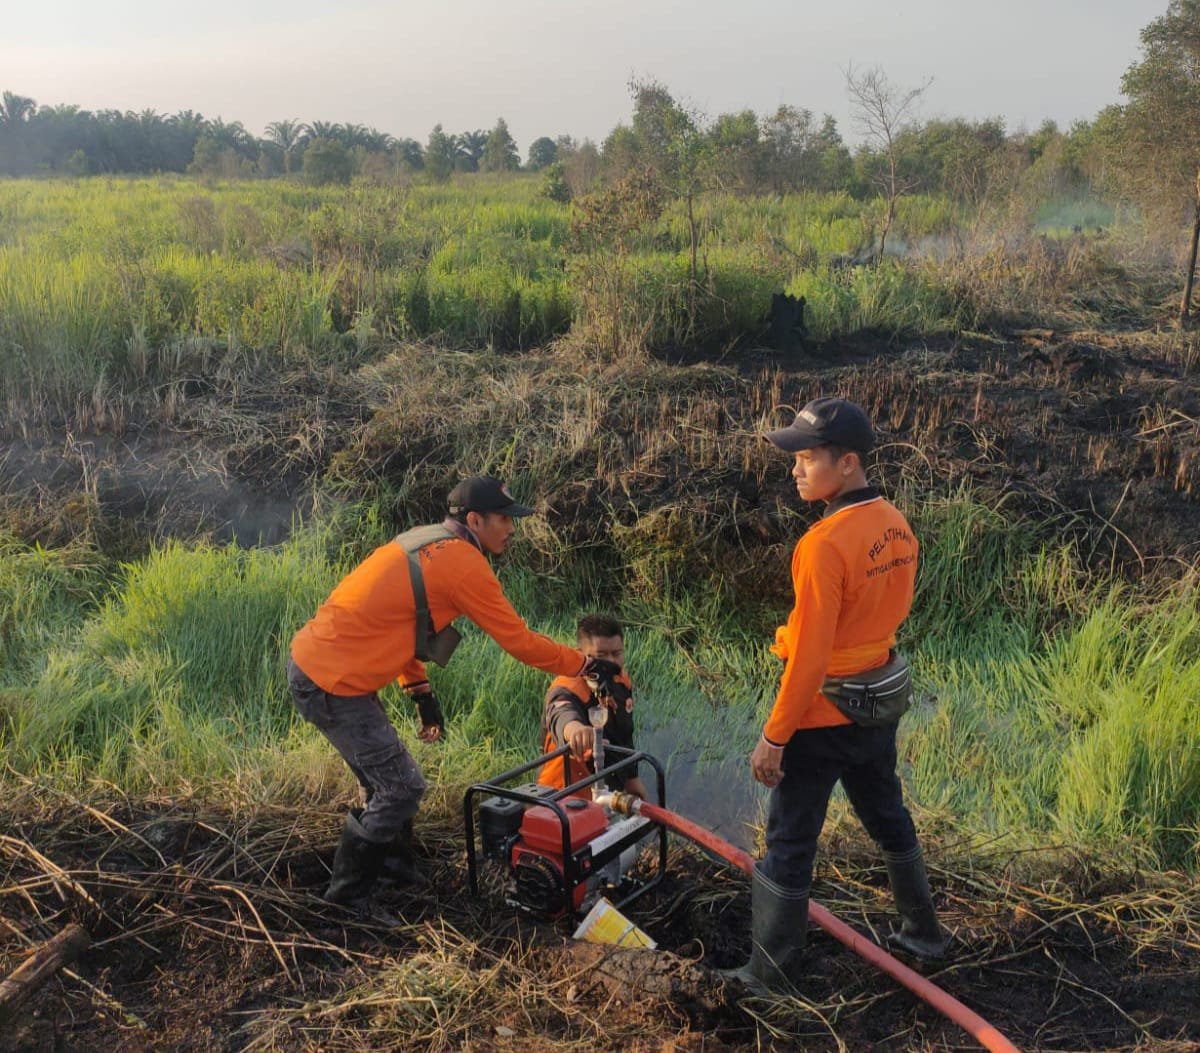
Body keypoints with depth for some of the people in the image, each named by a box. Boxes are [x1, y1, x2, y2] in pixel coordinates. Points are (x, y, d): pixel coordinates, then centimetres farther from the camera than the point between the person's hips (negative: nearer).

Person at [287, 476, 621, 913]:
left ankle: (399, 871, 36)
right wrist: (587, 665, 2)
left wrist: (421, 692, 18)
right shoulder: (463, 564, -16)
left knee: (387, 781, 20)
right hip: (331, 684, -9)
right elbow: (520, 642, -10)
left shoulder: (425, 542, 12)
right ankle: (347, 894, 14)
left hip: (311, 660, 10)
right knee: (403, 788, 0)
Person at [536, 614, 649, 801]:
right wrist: (575, 729, -74)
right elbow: (562, 716, -51)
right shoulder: (567, 690, -26)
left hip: (611, 793, 7)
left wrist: (632, 778, 24)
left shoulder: (621, 682, 1)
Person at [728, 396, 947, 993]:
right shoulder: (897, 527, -1)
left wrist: (774, 736, -16)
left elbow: (809, 654, -24)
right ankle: (923, 933, 42)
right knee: (889, 820, 26)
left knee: (789, 845, 5)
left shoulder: (824, 543, -25)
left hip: (821, 716, -8)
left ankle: (770, 975, 17)